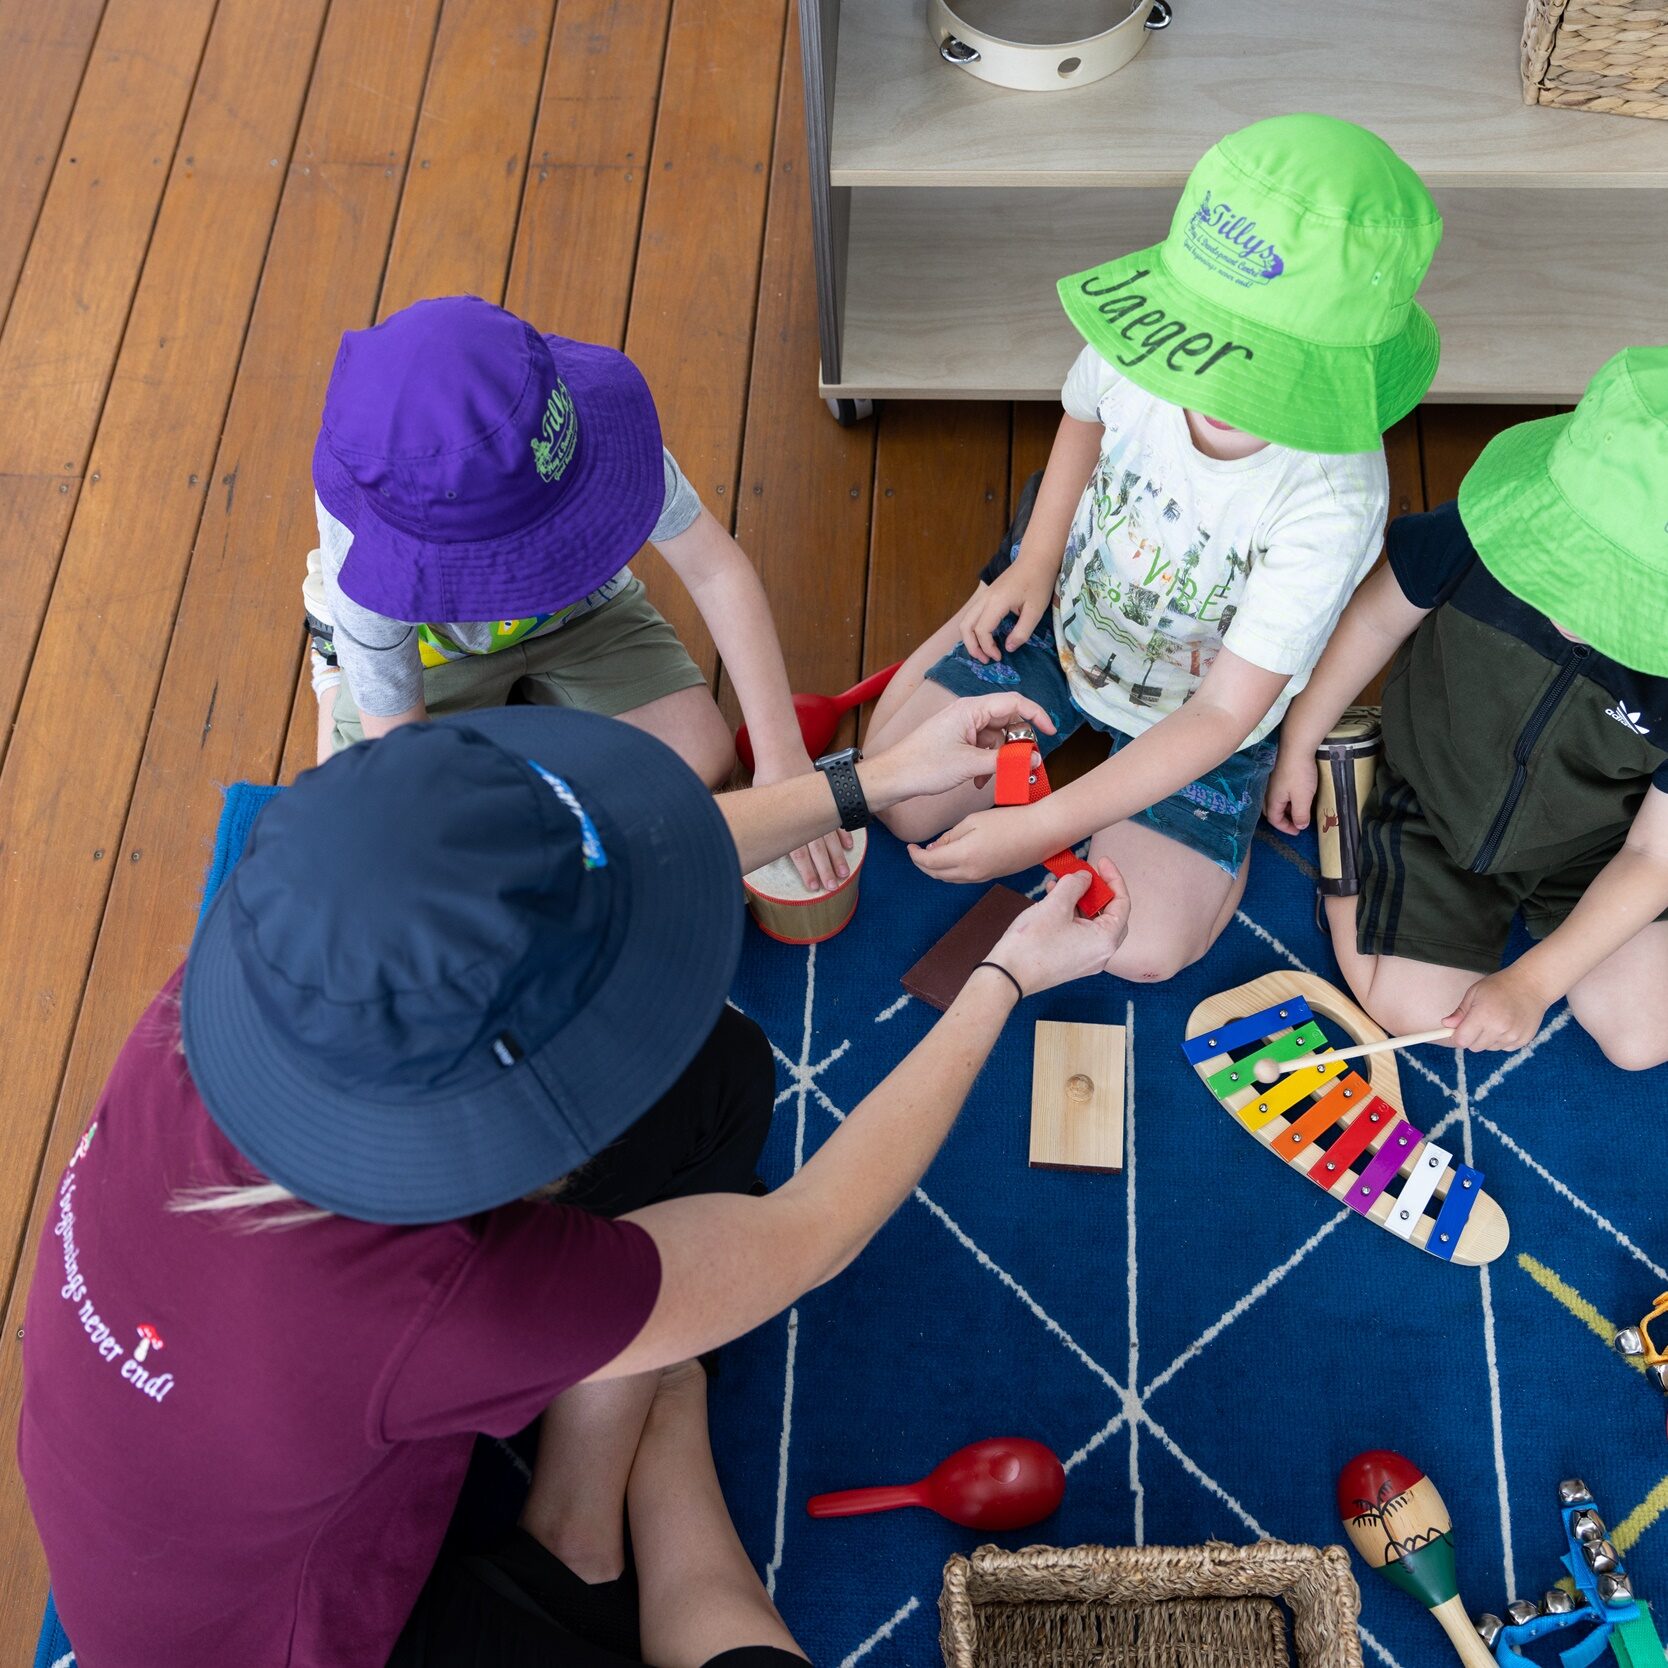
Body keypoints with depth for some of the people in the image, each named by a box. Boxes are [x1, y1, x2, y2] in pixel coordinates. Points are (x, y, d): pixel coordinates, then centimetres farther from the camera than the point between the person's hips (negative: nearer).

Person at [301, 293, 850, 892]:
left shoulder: (583, 412, -39)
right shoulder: (367, 561, -41)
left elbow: (715, 568, -31)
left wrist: (781, 756, -35)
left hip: (582, 610, 2)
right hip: (434, 642, -2)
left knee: (704, 760, -11)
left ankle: (525, 687, 15)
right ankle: (337, 651, 17)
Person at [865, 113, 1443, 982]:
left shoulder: (1331, 500, -39)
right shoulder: (1140, 343, -27)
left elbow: (1221, 716, -33)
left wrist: (1041, 829, -38)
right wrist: (1036, 561, -9)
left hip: (1193, 710, -3)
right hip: (1060, 611, 3)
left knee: (1143, 950, -9)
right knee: (898, 799, 0)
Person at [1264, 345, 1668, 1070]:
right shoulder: (1489, 528, -30)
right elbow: (1376, 618, -9)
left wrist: (1531, 982, -19)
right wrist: (1299, 745, 1)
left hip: (1590, 858, 1)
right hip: (1432, 811, 0)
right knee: (1411, 1010, -5)